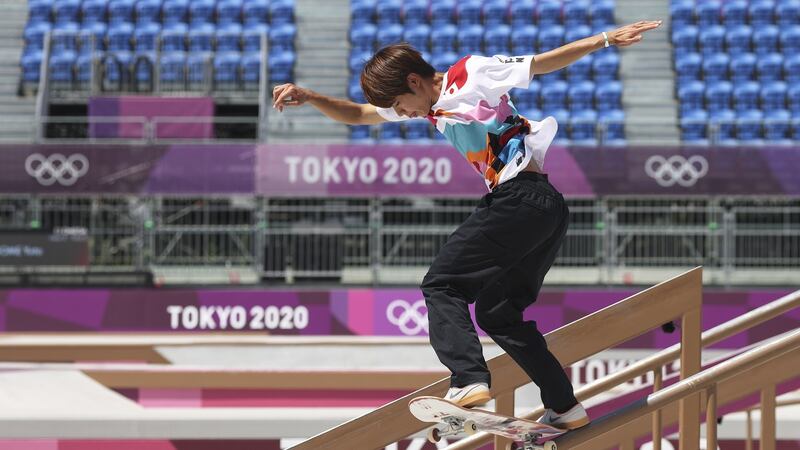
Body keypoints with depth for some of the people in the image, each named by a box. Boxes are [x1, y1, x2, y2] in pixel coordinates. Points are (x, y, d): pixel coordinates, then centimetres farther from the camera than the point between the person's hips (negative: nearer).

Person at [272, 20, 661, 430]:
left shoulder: (472, 74, -2)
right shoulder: (432, 107, 21)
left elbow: (546, 62, -2)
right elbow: (357, 115, 24)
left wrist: (605, 40, -10)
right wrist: (308, 98, 9)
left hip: (519, 196, -10)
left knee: (441, 285, -10)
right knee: (497, 312, 16)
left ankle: (469, 381, -29)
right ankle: (564, 408, 18)